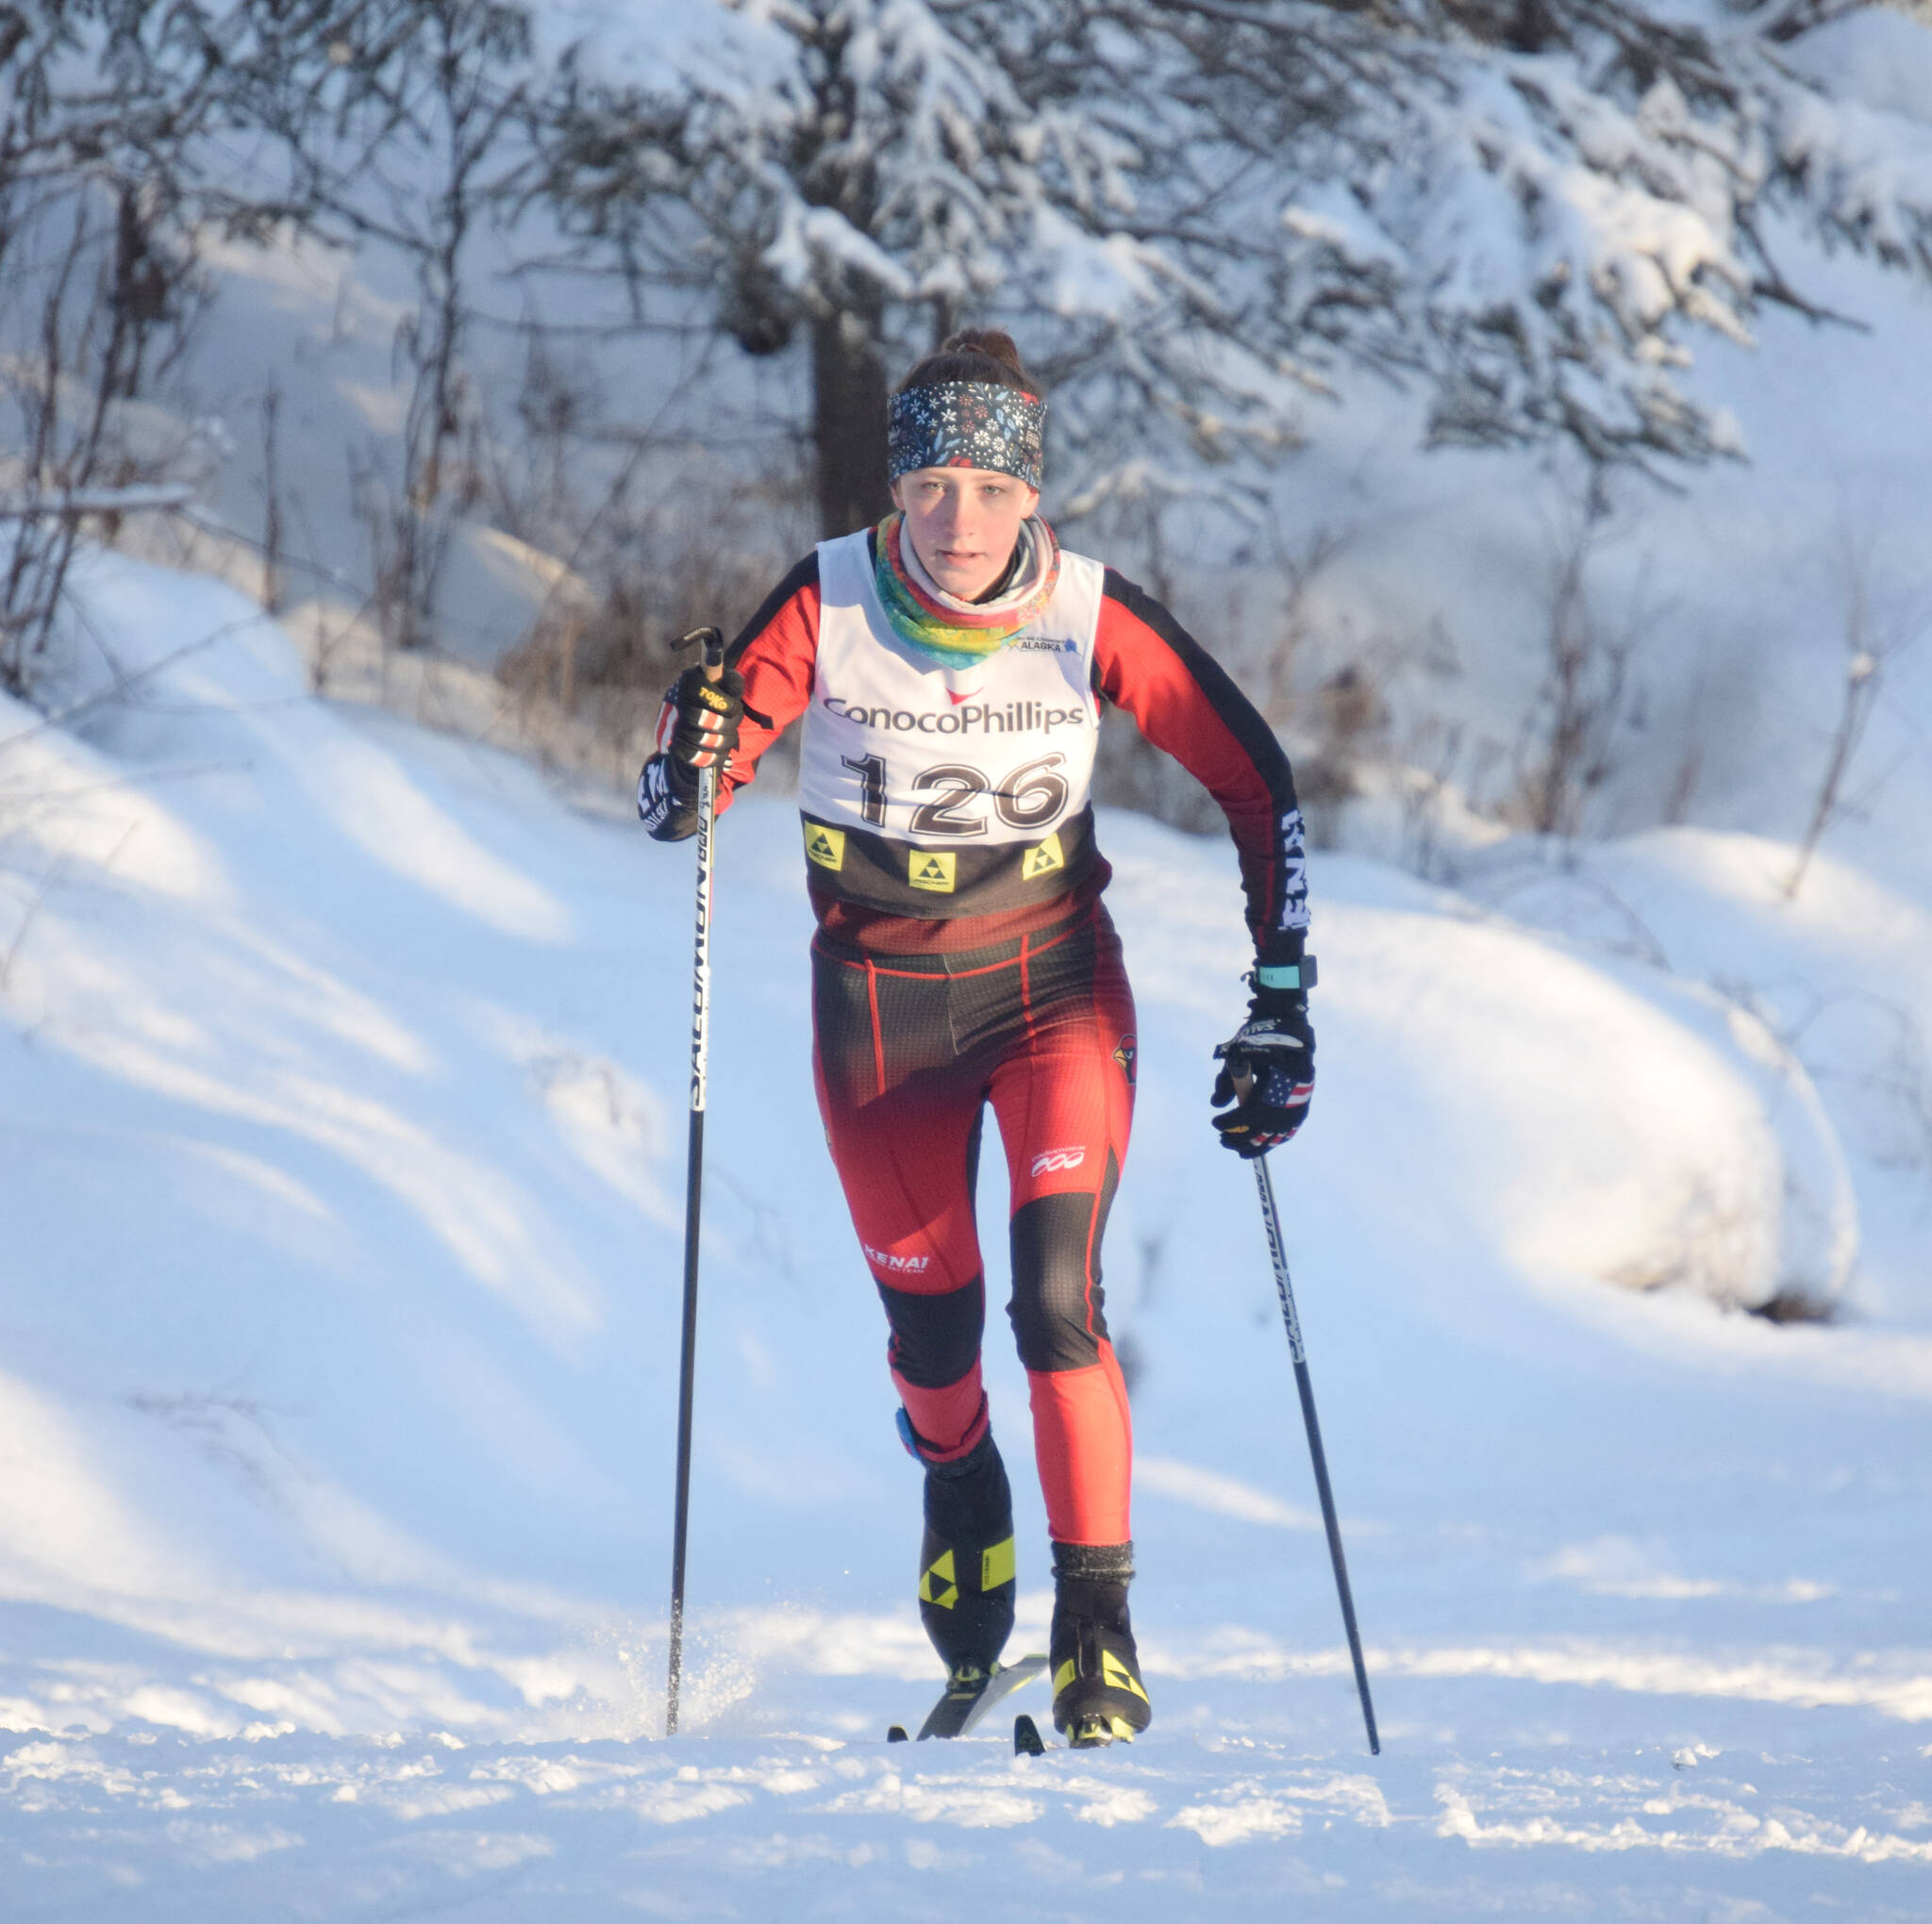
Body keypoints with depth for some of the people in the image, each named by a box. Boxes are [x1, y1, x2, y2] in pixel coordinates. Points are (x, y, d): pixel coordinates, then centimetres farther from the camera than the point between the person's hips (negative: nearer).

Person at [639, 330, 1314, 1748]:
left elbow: (1254, 782, -7)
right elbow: (683, 788, -15)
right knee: (928, 1314, 10)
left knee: (1059, 1299, -17)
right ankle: (959, 1494, 45)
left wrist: (1282, 1008, -9)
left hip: (1055, 989, -1)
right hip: (879, 1004, 1)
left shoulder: (1091, 619, -17)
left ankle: (1100, 1633, -10)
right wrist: (688, 775, -40)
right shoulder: (827, 606, -17)